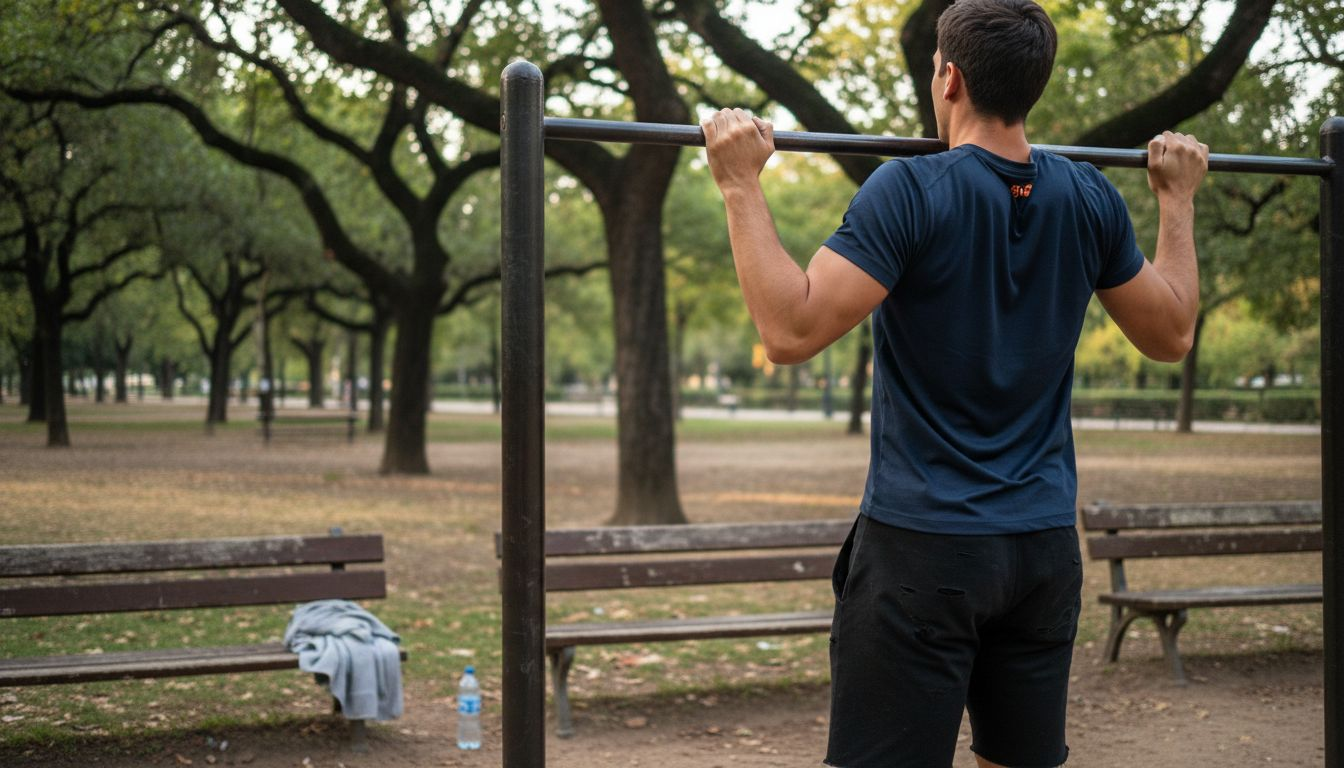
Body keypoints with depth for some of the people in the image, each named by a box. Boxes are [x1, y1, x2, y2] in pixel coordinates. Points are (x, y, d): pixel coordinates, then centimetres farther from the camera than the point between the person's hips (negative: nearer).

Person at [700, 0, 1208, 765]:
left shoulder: (912, 192, -14)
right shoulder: (1090, 200, 3)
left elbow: (791, 329, -22)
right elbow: (1172, 333, 14)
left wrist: (743, 186, -15)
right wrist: (1177, 199, 24)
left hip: (924, 545, -6)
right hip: (1046, 549, 6)